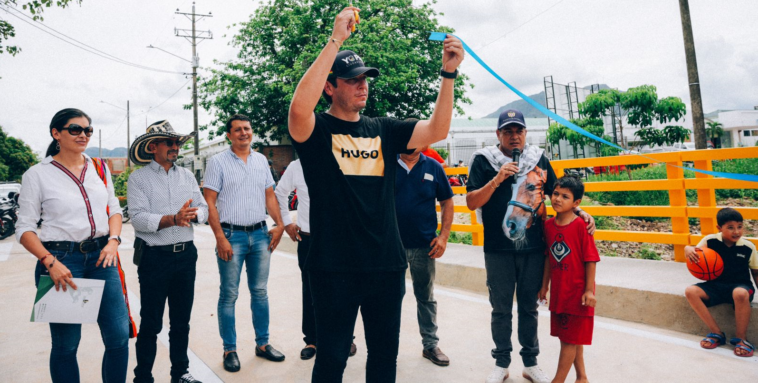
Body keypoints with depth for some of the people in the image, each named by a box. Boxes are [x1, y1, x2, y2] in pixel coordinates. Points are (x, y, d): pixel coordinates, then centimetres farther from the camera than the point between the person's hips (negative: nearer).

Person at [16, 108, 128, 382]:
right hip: (62, 259, -3)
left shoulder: (100, 168, 9)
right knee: (66, 343, 7)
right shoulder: (37, 174, -2)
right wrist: (50, 262, -16)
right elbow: (24, 228, -2)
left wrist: (113, 241, -4)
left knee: (119, 336, 2)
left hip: (101, 256, 3)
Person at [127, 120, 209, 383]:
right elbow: (139, 218, -16)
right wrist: (174, 219, -28)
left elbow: (204, 209, 6)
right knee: (150, 324, 6)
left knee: (182, 320, 16)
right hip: (154, 256, -4)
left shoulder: (187, 176, 10)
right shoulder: (138, 179, -4)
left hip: (186, 254, 5)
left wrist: (192, 214, -16)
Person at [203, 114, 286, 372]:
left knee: (260, 292, 11)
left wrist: (279, 224, 2)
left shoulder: (261, 160, 11)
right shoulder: (218, 162, -2)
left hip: (260, 235, 4)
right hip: (232, 235, -4)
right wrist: (220, 238, -13)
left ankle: (263, 344, 24)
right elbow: (210, 203, -6)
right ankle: (229, 350, 18)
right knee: (229, 295, 3)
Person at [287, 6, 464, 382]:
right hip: (335, 267, -4)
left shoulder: (383, 130, 9)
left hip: (387, 263, 5)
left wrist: (448, 73, -12)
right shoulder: (317, 130, -3)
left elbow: (436, 130, -1)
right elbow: (299, 108, -26)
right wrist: (335, 39, -23)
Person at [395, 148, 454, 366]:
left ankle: (430, 344, 30)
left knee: (426, 297, 14)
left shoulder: (434, 168, 0)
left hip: (424, 245, 1)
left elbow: (447, 203, 4)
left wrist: (443, 236, -4)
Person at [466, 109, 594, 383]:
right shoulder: (483, 160, -3)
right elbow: (471, 203, -8)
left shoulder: (539, 159, 5)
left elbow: (556, 193, 15)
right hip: (498, 250, -2)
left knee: (529, 308, 14)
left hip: (533, 248, 2)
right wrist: (497, 179, -19)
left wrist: (578, 211, 0)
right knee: (501, 309, 10)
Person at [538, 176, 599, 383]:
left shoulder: (581, 225, -16)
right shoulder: (548, 225, 1)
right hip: (558, 291, 6)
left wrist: (589, 291, -14)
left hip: (577, 292, -6)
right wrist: (545, 285, 12)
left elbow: (591, 259, -14)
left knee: (570, 338, 4)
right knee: (571, 338, 18)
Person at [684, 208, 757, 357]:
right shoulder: (710, 241, -2)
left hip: (740, 284, -2)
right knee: (690, 291, -24)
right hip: (716, 285, 2)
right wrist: (688, 249, -23)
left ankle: (741, 338, -17)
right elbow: (695, 256, 1)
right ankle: (717, 333, -13)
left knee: (740, 294, -39)